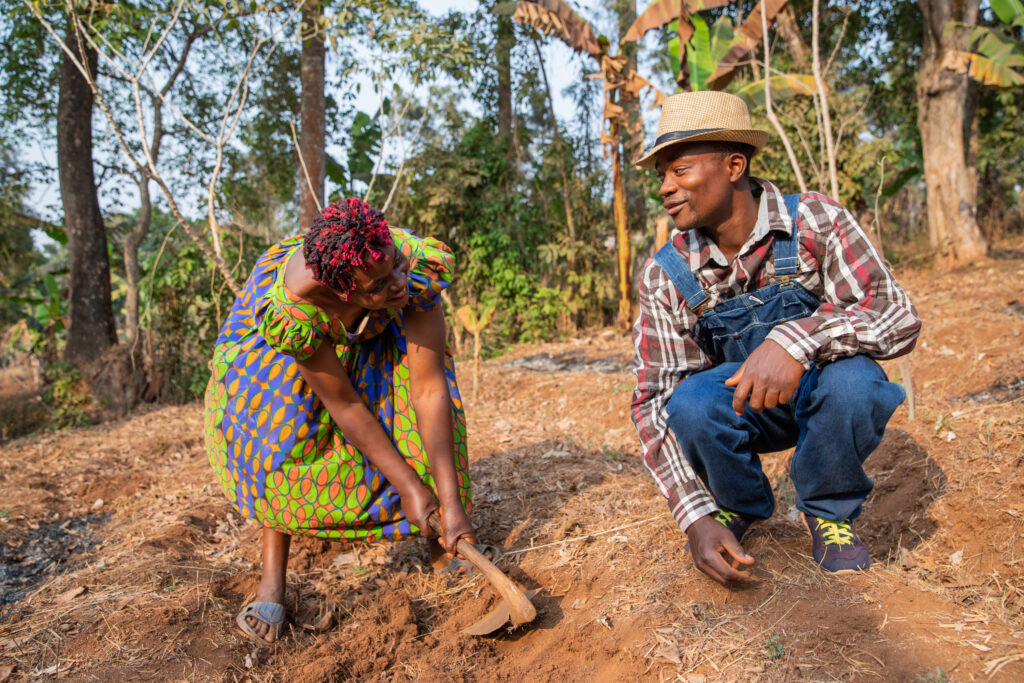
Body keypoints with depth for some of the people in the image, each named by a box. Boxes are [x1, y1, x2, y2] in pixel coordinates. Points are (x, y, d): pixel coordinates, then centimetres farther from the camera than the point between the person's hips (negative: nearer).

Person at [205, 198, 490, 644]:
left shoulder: (419, 269, -40)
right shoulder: (292, 310, -42)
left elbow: (430, 390, -38)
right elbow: (344, 406, -32)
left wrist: (451, 505, -39)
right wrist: (407, 486, -27)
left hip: (380, 332, 2)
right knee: (282, 428, -22)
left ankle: (441, 547, 0)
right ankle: (273, 577, -8)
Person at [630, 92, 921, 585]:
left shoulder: (815, 223, -18)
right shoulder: (665, 275, -15)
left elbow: (898, 317, -27)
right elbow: (654, 400, -17)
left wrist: (796, 339, -47)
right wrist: (697, 518, -28)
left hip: (822, 396, 0)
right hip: (737, 404, 1)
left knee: (851, 379, -34)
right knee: (690, 403, -31)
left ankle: (829, 511, -2)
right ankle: (737, 506, 3)